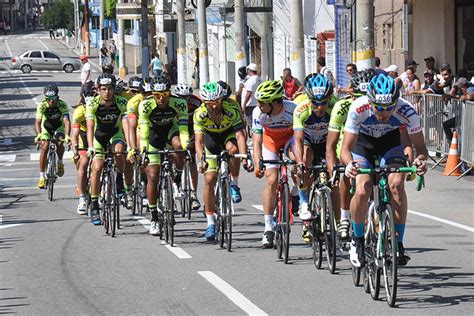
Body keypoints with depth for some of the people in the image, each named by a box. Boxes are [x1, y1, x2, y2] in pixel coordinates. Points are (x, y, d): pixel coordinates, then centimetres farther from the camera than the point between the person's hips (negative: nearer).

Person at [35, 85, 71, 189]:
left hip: (58, 127, 0)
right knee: (45, 147, -21)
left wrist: (67, 136, -53)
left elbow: (66, 121, -37)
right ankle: (42, 177, -15)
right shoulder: (42, 105, -27)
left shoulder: (62, 105, -29)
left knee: (60, 143, -28)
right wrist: (38, 135, -52)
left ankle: (60, 162, 3)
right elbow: (37, 122, -34)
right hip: (46, 127, 0)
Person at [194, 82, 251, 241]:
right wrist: (201, 160, -52)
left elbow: (240, 135, -39)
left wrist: (244, 158, -52)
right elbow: (199, 140, -35)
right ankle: (210, 223, 1)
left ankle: (234, 184, -13)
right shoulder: (200, 114, -29)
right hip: (212, 138, 1)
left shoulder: (232, 110, -32)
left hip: (229, 134, -1)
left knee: (232, 148, -37)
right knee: (209, 179, -9)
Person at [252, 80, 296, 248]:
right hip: (270, 140, 1)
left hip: (290, 137, -1)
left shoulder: (292, 110, -33)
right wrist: (258, 164, -43)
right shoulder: (258, 113, -28)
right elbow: (257, 142, -28)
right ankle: (268, 228, -7)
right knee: (271, 180, -13)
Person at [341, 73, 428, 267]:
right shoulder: (358, 109, -35)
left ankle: (398, 244, -16)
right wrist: (349, 164, -53)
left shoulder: (406, 111, -32)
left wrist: (420, 159, -46)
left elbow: (420, 146, -22)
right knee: (362, 190, -23)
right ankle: (357, 240, 0)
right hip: (363, 143, -1)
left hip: (390, 142, 1)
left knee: (396, 184, -25)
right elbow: (346, 149, -30)